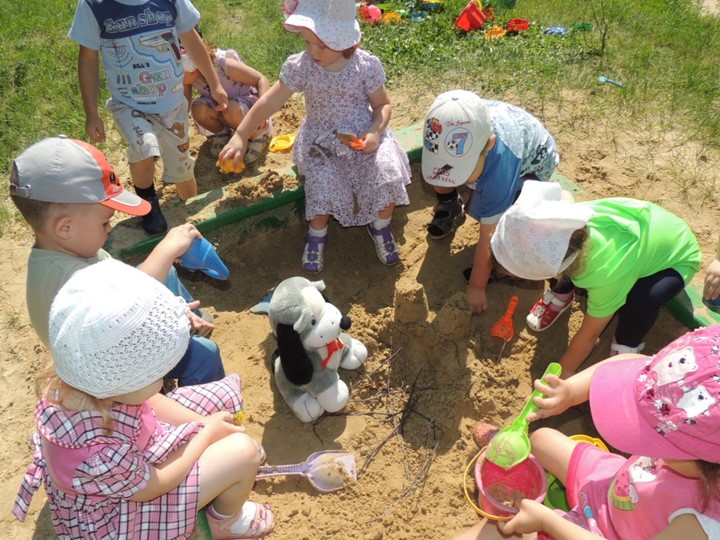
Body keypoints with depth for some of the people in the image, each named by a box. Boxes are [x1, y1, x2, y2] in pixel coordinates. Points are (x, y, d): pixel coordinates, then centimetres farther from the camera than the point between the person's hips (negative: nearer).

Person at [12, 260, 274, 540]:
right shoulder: (98, 457, -45)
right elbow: (149, 487, -23)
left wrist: (205, 422, -7)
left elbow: (152, 402, -5)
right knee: (243, 451, -16)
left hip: (133, 454, 7)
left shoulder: (88, 380, -26)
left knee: (223, 395, 6)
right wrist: (207, 432, -13)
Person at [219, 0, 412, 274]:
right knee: (323, 181, -25)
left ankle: (381, 224, 9)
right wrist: (240, 136, -17)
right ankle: (317, 232, 8)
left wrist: (375, 131, -24)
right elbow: (269, 102, -12)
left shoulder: (367, 65, -14)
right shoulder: (299, 66, -13)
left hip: (363, 135, 0)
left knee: (387, 170, -23)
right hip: (321, 139, 0)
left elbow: (383, 104, -3)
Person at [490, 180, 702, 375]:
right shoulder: (568, 219, -33)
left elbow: (590, 334, -26)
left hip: (678, 256, -5)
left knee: (639, 301, -36)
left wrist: (564, 371, -10)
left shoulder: (607, 273, -44)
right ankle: (561, 296, 14)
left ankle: (627, 346, 0)